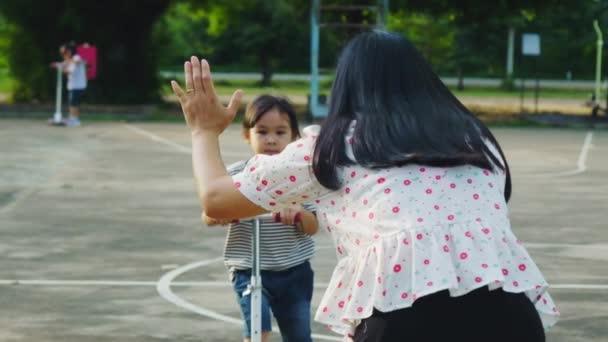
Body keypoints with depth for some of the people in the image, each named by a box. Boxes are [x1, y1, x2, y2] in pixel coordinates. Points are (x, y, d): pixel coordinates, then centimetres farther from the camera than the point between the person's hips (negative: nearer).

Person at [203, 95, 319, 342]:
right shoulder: (236, 175, -7)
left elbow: (313, 226, -4)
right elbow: (208, 217, -10)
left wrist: (299, 213, -27)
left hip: (294, 271, 2)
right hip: (250, 271, -2)